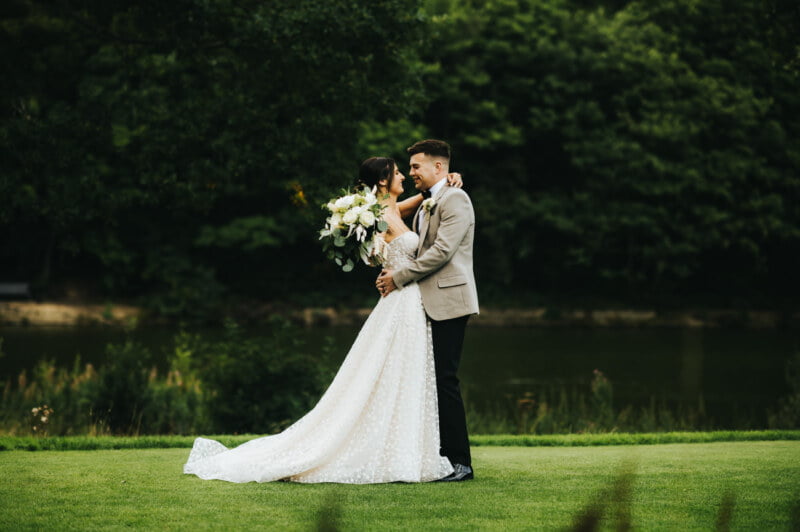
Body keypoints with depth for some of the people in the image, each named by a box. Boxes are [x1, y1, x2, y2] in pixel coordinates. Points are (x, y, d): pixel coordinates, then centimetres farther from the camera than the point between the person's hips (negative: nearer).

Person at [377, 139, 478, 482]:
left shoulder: (455, 199, -8)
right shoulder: (425, 206, 22)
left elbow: (442, 251, -17)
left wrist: (399, 277, -13)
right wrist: (393, 274, 3)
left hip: (449, 302, -9)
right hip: (428, 305, 9)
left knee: (444, 379, -10)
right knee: (432, 379, 6)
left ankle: (460, 462, -7)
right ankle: (442, 456, 10)